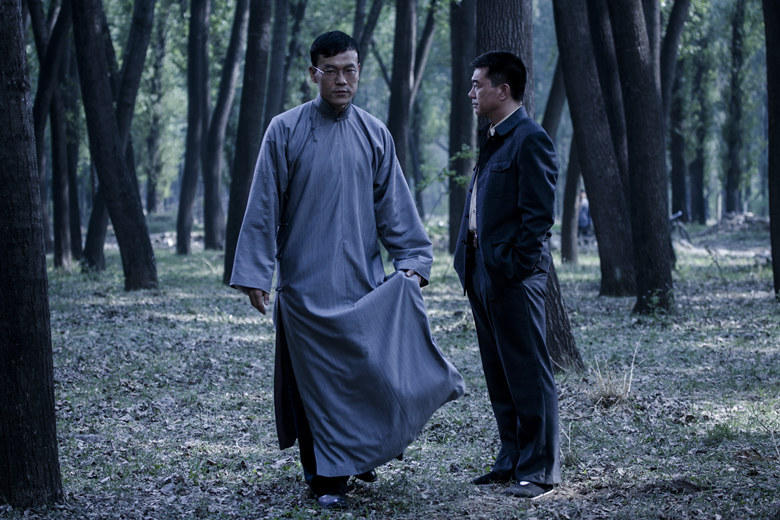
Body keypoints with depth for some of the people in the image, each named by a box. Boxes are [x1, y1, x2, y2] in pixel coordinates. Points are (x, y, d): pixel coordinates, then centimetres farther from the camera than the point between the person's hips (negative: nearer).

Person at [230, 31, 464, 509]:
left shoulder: (375, 135, 6)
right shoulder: (286, 132, -2)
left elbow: (394, 205, 10)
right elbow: (263, 208, -2)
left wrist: (412, 260, 2)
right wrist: (254, 273, -6)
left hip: (364, 280, 2)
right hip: (305, 283, -2)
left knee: (368, 370, 0)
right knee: (318, 379, -1)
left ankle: (362, 452, 23)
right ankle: (327, 478, 7)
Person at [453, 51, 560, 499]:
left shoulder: (531, 140, -12)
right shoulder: (491, 138, 17)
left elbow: (538, 214, -16)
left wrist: (516, 268, -18)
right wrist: (470, 265, 13)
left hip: (514, 275, -10)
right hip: (482, 272, 10)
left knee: (529, 374, -4)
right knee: (500, 377, 14)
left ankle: (541, 470, 1)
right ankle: (513, 460, 22)